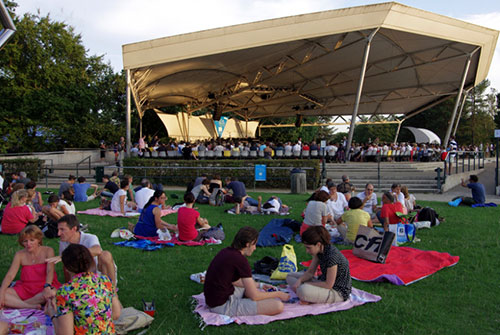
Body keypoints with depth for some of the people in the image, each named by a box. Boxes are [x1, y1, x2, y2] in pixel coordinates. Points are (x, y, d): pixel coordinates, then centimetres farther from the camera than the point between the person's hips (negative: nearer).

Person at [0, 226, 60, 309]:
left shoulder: (48, 251, -5)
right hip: (25, 289, 3)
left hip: (43, 289, -3)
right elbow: (10, 275, -4)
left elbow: (50, 271, -18)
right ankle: (32, 307, -29)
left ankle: (16, 304, -23)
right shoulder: (20, 255, 3)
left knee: (52, 293, -38)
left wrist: (47, 287, -37)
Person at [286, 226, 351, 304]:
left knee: (302, 290, -37)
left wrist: (307, 284, -16)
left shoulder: (332, 256, -30)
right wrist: (299, 280, -15)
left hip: (339, 292, -10)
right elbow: (310, 272, 5)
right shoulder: (319, 251, -3)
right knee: (290, 276, 8)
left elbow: (328, 285, -25)